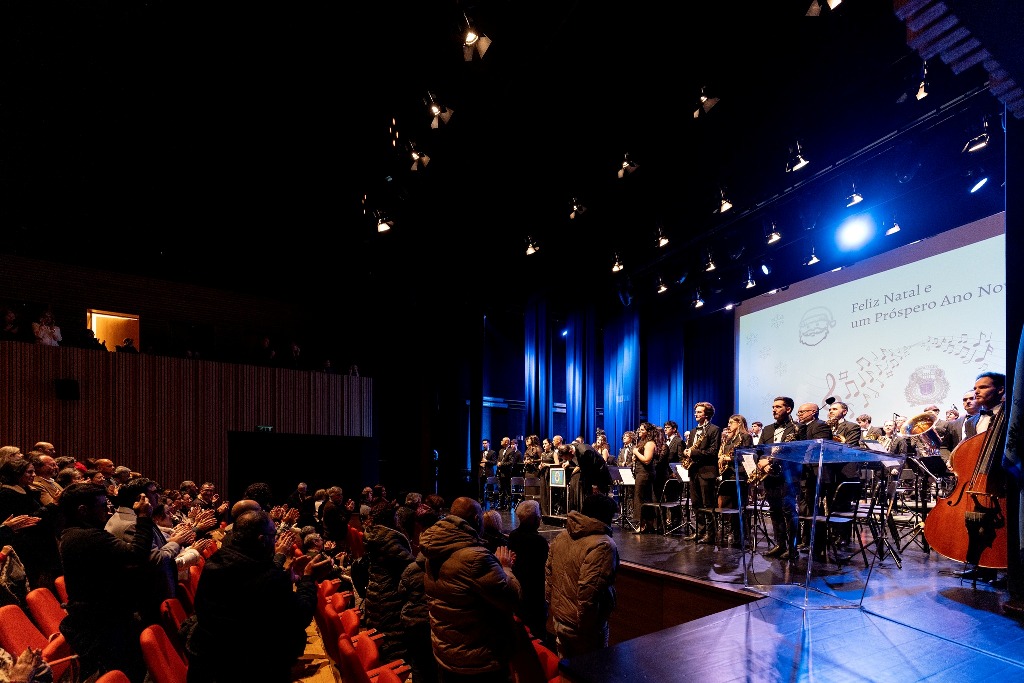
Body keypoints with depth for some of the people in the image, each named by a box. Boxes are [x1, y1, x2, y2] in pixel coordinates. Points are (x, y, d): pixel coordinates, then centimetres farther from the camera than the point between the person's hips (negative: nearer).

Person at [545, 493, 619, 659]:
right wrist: (588, 631, -18)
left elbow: (548, 575, 10)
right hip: (582, 624, -7)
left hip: (559, 619, 7)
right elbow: (588, 591, -27)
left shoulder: (561, 536, 4)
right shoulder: (604, 546, -21)